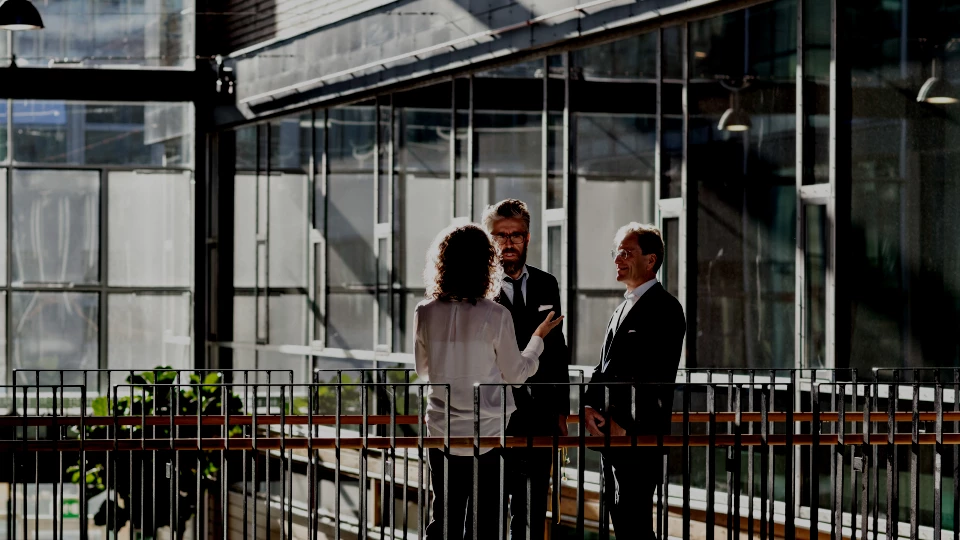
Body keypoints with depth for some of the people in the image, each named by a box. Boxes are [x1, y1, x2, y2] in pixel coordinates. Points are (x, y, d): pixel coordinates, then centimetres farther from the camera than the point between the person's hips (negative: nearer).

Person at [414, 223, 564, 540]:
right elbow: (515, 374, -1)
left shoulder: (425, 314, -5)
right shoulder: (494, 316, -13)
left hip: (442, 432, 3)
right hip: (488, 433, -3)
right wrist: (538, 339, 14)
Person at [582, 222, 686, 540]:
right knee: (618, 513, 10)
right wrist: (590, 405, 1)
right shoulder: (624, 307, 19)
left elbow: (656, 375, -17)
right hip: (612, 430, 9)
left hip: (639, 432, -9)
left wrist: (624, 422, -17)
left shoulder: (664, 308, -10)